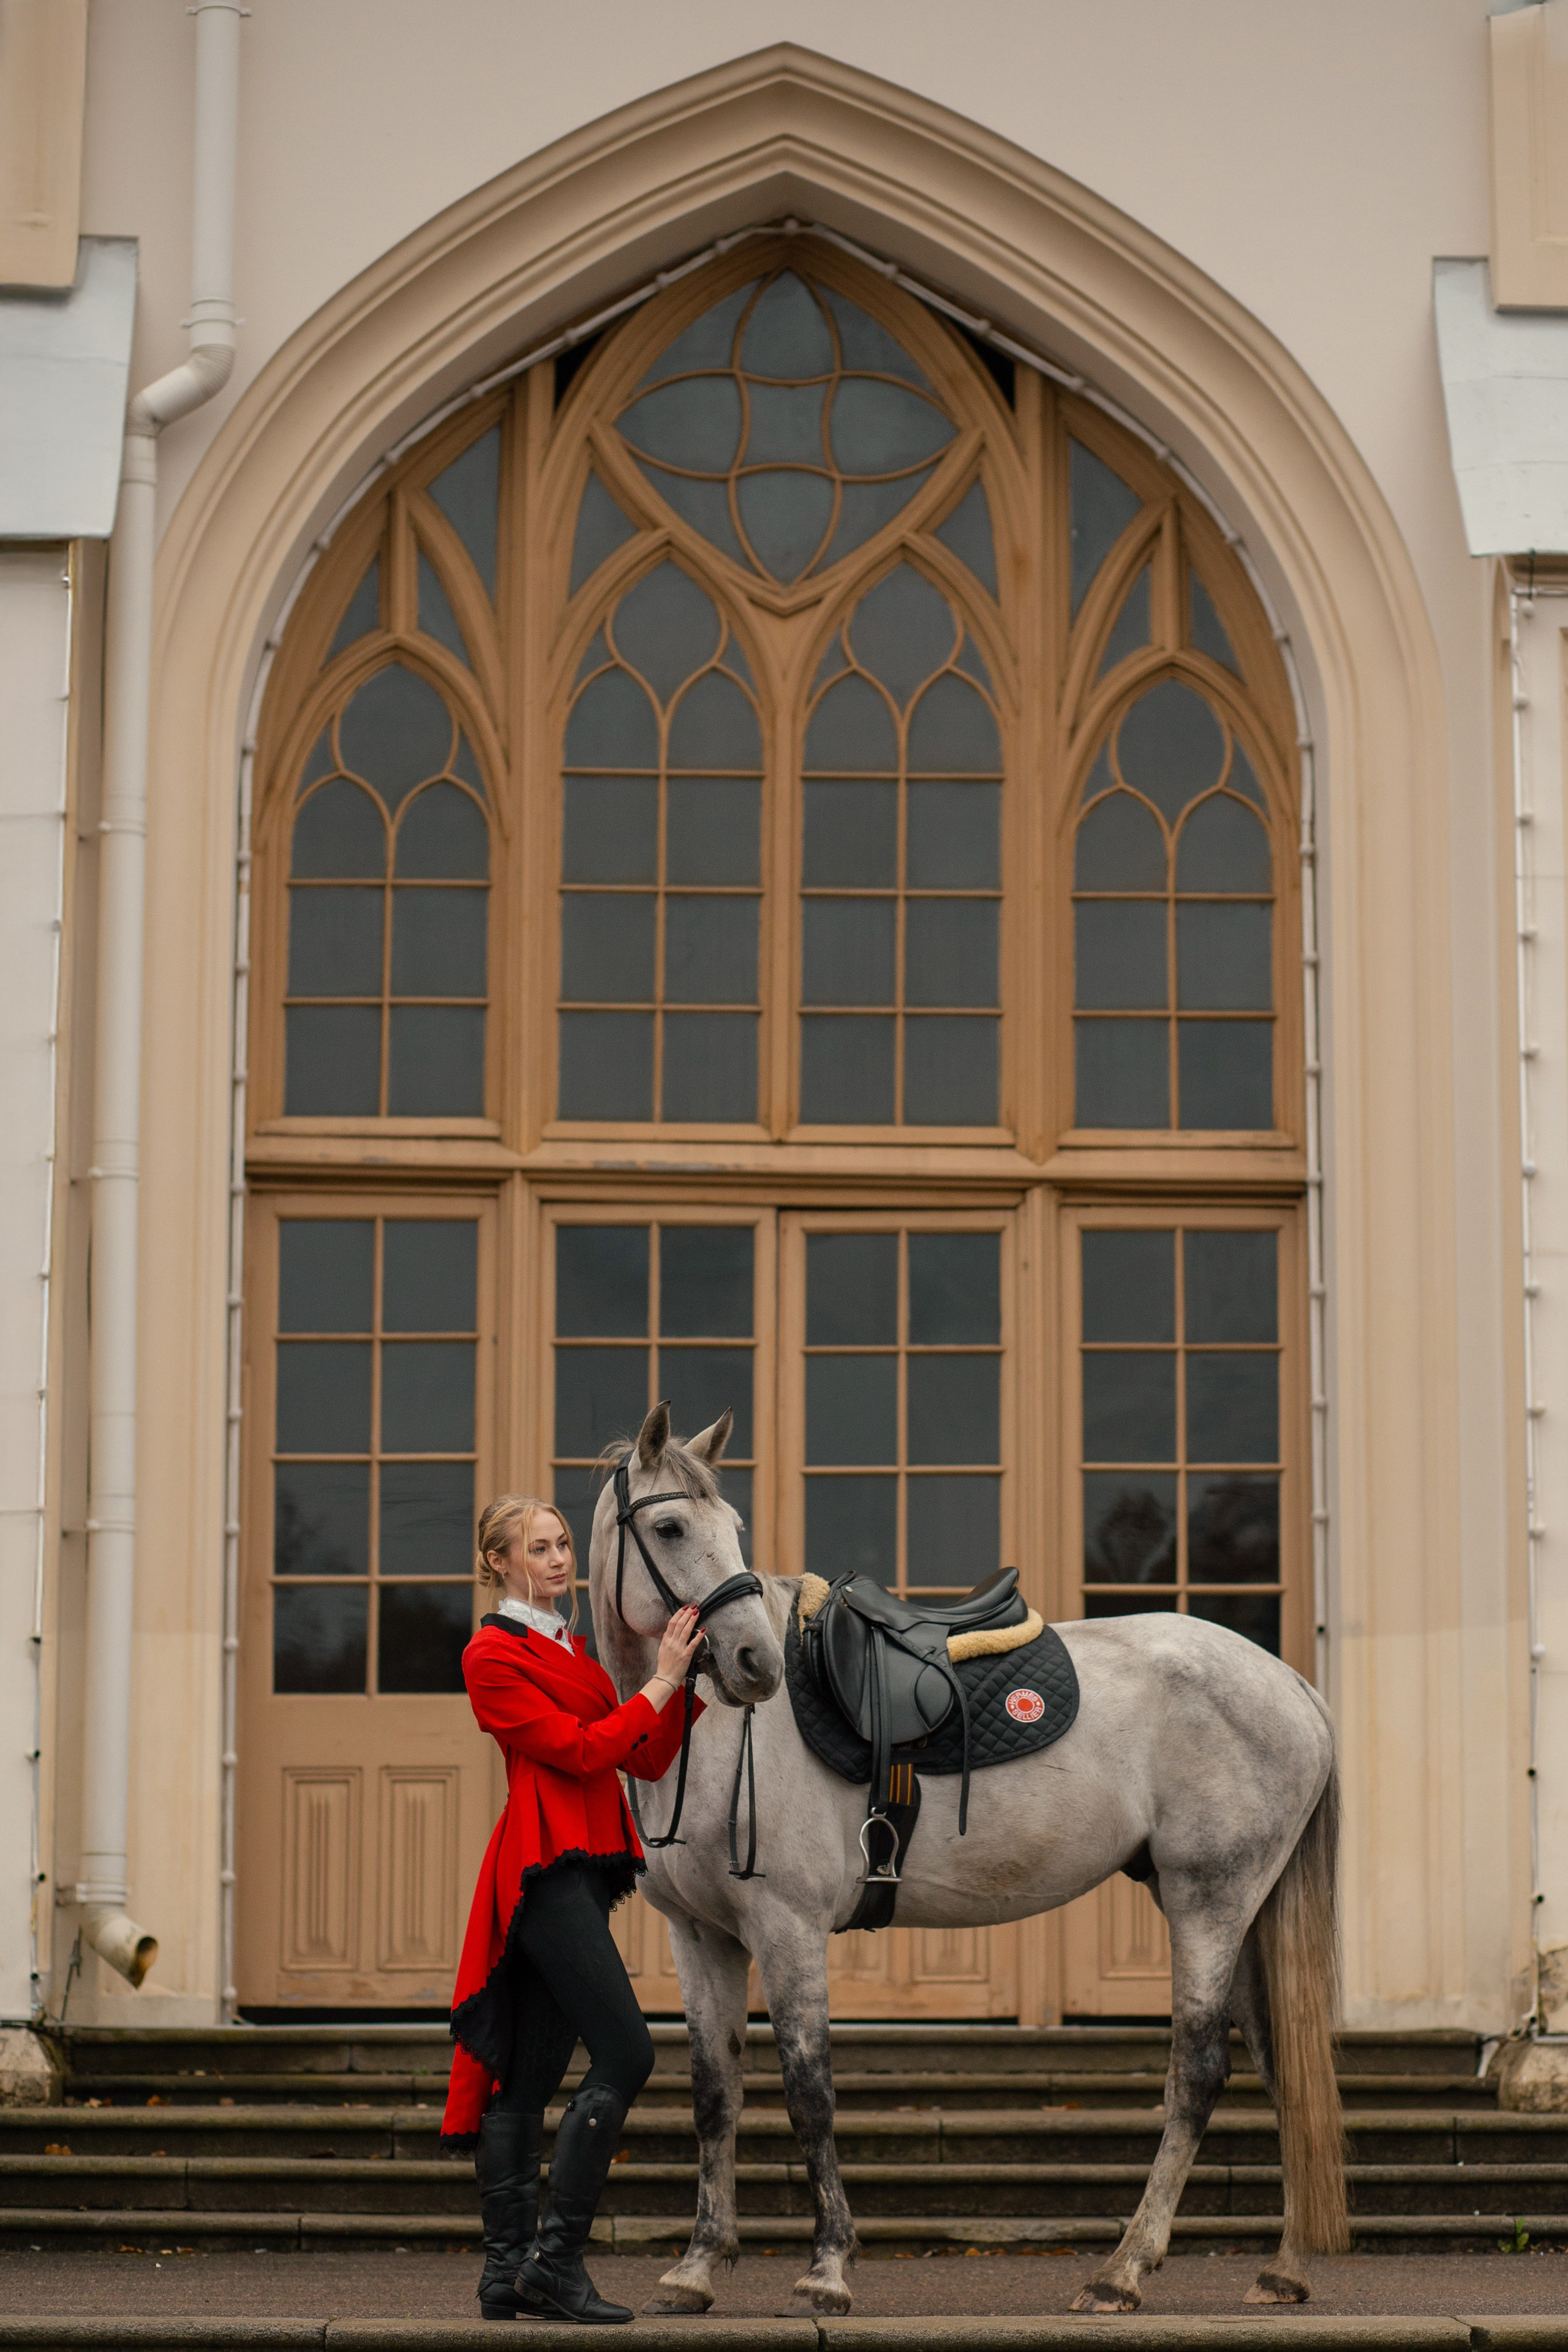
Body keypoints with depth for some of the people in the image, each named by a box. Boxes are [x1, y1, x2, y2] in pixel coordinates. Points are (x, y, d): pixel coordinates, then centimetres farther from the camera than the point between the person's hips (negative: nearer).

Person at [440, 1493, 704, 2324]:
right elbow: (581, 1751, -13)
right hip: (545, 1866, -9)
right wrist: (661, 1681, -9)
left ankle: (508, 2272, 8)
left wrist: (697, 1677, 5)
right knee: (625, 2053, -15)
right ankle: (555, 2262, -13)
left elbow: (648, 1761, 15)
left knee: (529, 2078, 7)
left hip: (584, 1870, 9)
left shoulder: (571, 1653, 21)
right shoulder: (492, 1655, -6)